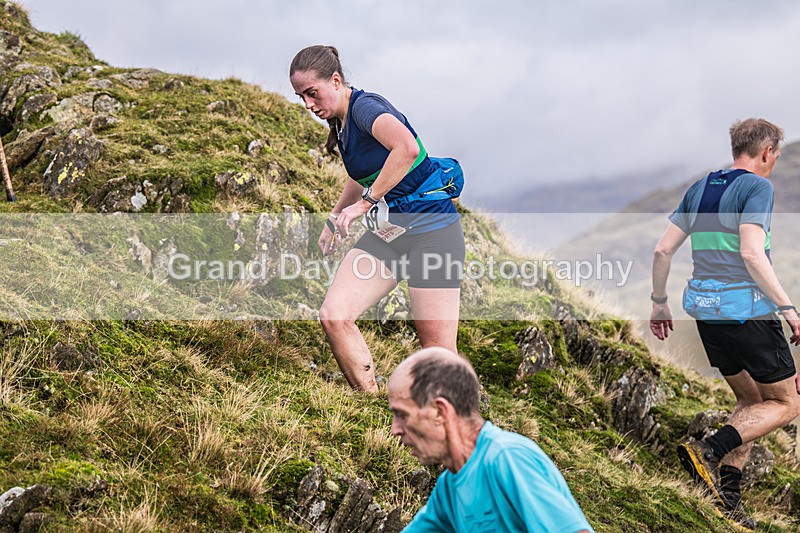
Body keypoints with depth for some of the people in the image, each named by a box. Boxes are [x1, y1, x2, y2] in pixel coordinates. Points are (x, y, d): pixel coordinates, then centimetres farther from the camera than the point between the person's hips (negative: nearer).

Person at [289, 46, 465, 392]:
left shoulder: (365, 106, -15)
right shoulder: (340, 121, 11)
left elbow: (408, 147, -36)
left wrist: (365, 203, -31)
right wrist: (334, 219, 33)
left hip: (431, 230, -8)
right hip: (388, 231, 8)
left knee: (438, 354, -7)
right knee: (334, 316, -9)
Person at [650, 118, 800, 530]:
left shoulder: (699, 189, 13)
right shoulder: (757, 186, -8)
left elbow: (662, 250, 10)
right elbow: (751, 253, -21)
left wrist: (659, 302, 19)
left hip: (705, 310, 7)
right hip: (747, 309, -7)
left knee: (751, 400, 19)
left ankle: (727, 496, 11)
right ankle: (710, 449, -12)